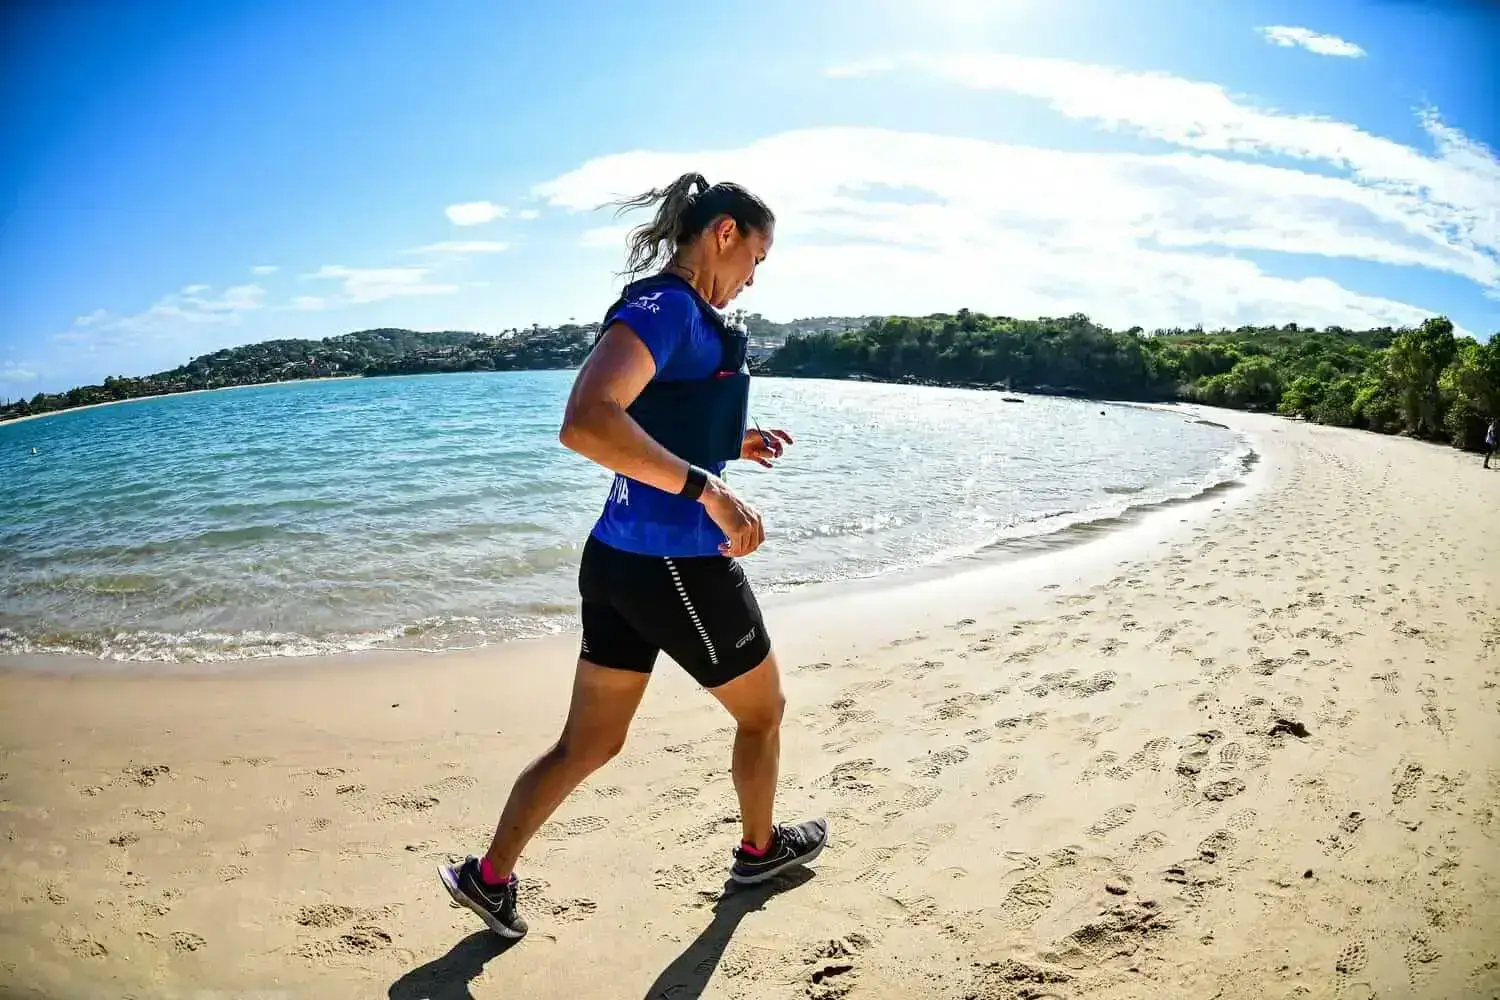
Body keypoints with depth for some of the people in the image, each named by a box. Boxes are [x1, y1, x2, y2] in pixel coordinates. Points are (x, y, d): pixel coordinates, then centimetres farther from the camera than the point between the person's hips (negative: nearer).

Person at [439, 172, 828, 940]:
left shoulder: (676, 313, 12)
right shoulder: (666, 305, -17)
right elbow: (587, 425, -32)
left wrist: (732, 446, 20)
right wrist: (708, 487, -31)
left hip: (619, 558, 9)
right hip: (678, 567, -9)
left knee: (588, 743, 17)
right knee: (762, 711, 18)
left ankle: (490, 876, 24)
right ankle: (760, 848, 40)